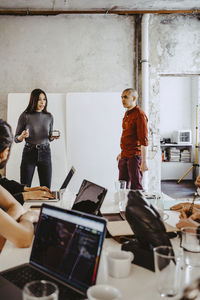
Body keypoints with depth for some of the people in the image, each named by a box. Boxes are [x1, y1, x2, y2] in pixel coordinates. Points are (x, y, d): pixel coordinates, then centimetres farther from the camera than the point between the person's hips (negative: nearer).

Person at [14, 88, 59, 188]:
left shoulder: (49, 117, 5)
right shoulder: (25, 116, -4)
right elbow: (16, 139, 2)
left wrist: (53, 137, -5)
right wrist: (22, 136, -19)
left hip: (45, 153, 2)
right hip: (29, 153, -2)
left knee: (46, 188, 1)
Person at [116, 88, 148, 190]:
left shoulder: (139, 114, -12)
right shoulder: (127, 113, 15)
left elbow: (143, 140, -18)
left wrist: (144, 162, -21)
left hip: (134, 157, -9)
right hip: (124, 157, 9)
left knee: (136, 188, -2)